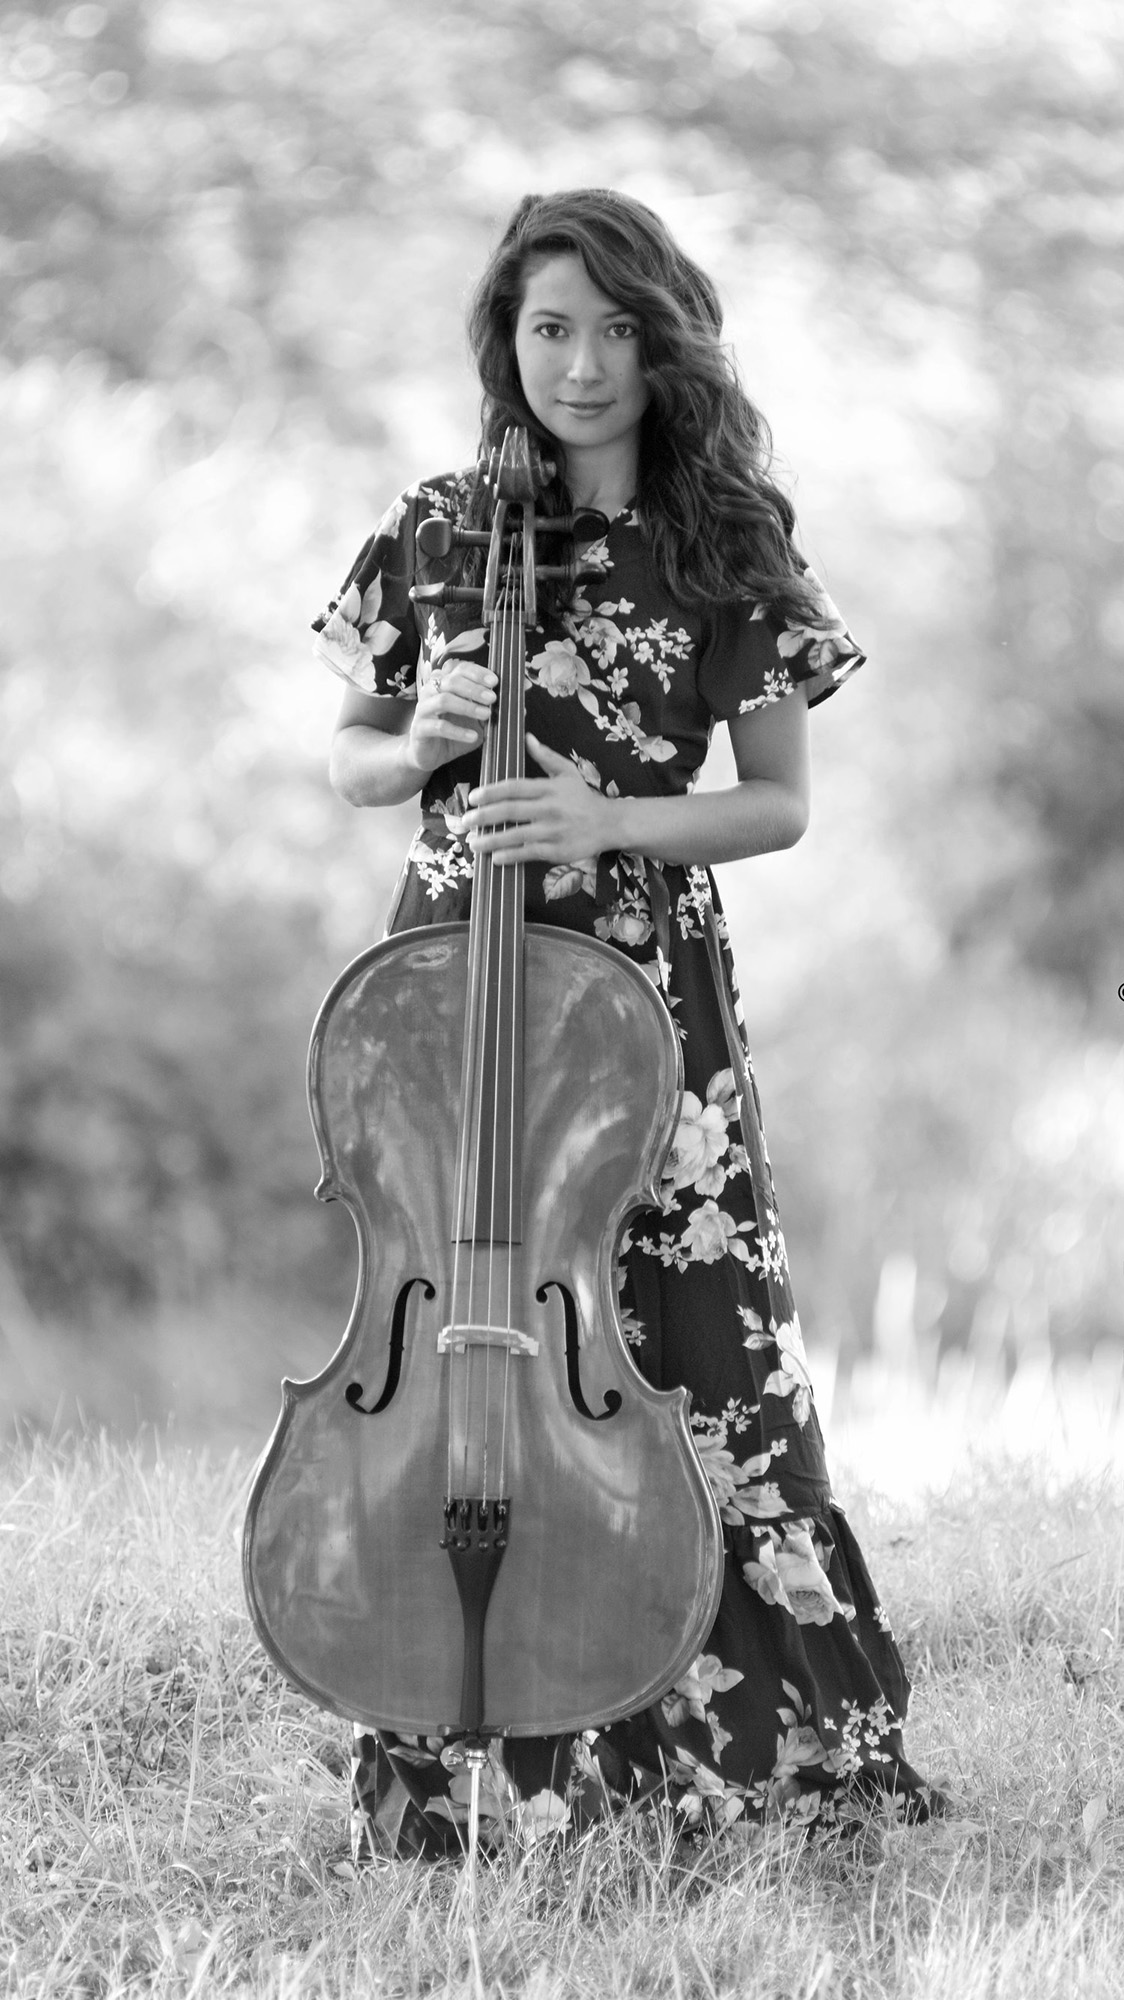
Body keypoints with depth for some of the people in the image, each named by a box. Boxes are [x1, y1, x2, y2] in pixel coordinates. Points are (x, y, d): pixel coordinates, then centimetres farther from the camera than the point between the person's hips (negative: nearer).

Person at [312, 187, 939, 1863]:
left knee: (704, 1360, -6)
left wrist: (615, 820, -12)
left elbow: (780, 801, 4)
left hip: (652, 990, 0)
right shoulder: (435, 533, 4)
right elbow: (350, 765, 13)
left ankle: (775, 1746, 4)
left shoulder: (731, 546, 3)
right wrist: (420, 743, -9)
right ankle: (465, 1769, 8)